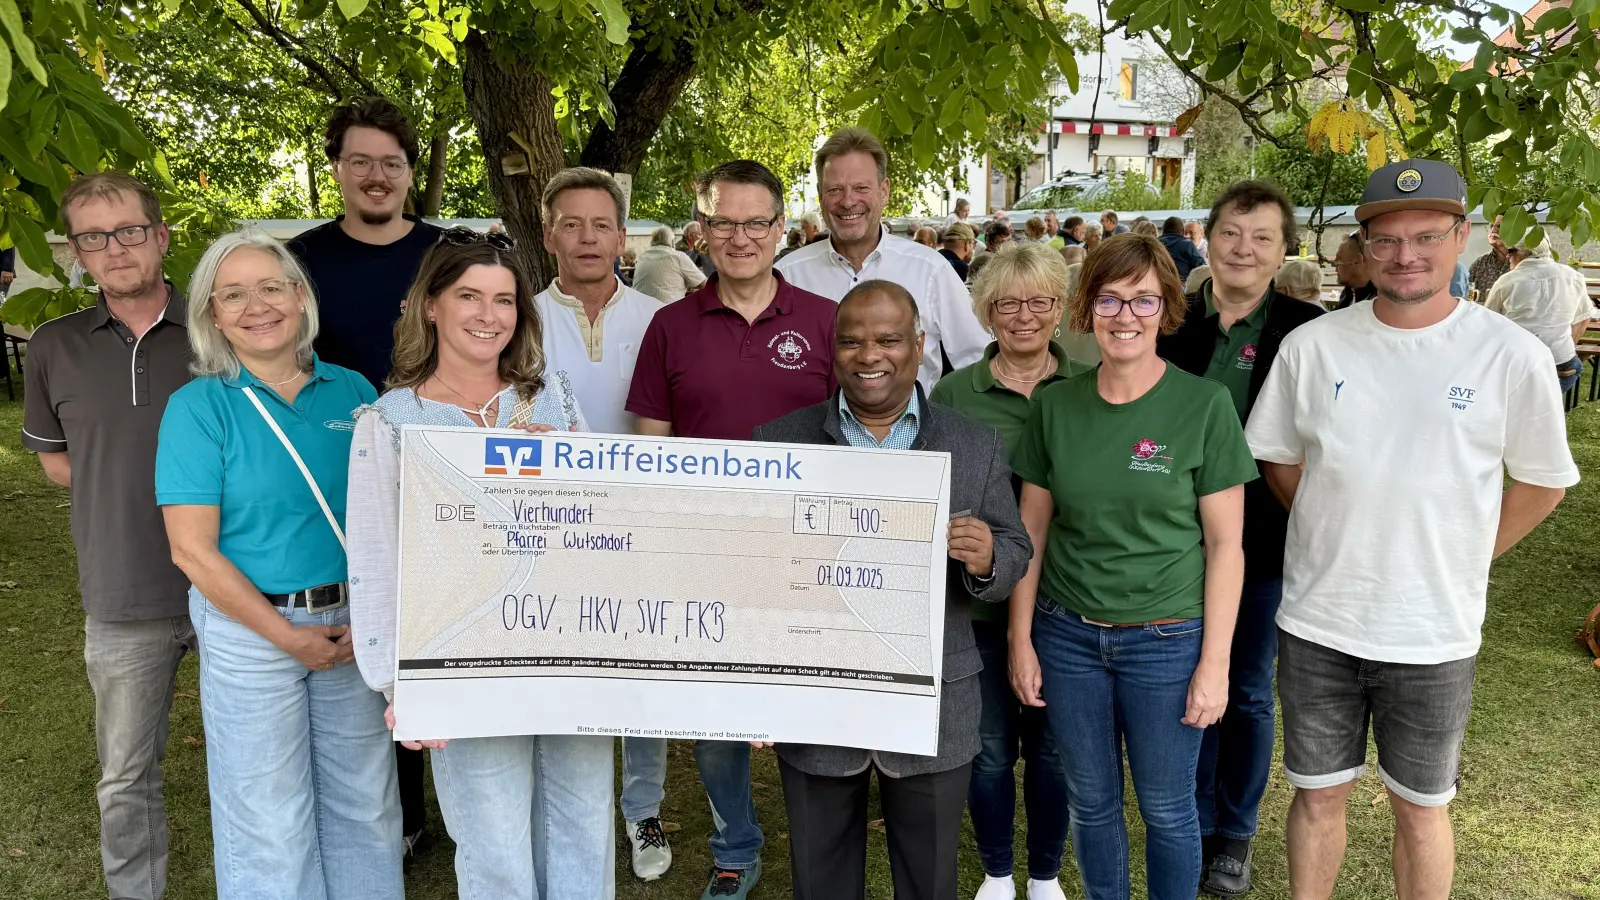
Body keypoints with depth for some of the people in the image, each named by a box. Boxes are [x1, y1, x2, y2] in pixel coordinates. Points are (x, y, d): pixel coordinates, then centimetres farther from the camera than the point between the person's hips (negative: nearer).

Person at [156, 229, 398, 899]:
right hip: (249, 626, -3)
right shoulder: (198, 406, -7)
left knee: (364, 802, 14)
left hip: (356, 625, 3)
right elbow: (193, 550, -11)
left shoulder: (353, 391, 3)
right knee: (270, 818, 10)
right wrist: (287, 635, -13)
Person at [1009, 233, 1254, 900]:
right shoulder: (1054, 406, -1)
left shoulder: (1204, 405, -8)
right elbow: (1033, 530, 4)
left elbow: (1225, 543, -6)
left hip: (1166, 639, -2)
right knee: (1090, 801, 17)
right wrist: (1021, 640, 3)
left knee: (1166, 808, 13)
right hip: (1067, 634, 3)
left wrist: (1214, 662, -8)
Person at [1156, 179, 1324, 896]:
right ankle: (1196, 823, 33)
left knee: (1247, 692, 13)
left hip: (1265, 542, -1)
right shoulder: (1170, 321, -1)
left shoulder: (1308, 331, -7)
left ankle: (1235, 833, 33)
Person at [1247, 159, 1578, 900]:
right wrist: (1336, 538, 5)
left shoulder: (1512, 356, -9)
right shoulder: (1311, 346, -5)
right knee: (1318, 794, 17)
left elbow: (1541, 483, 3)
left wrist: (1454, 560, 1)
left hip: (1433, 635, -1)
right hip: (1316, 623, 1)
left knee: (1419, 807, 16)